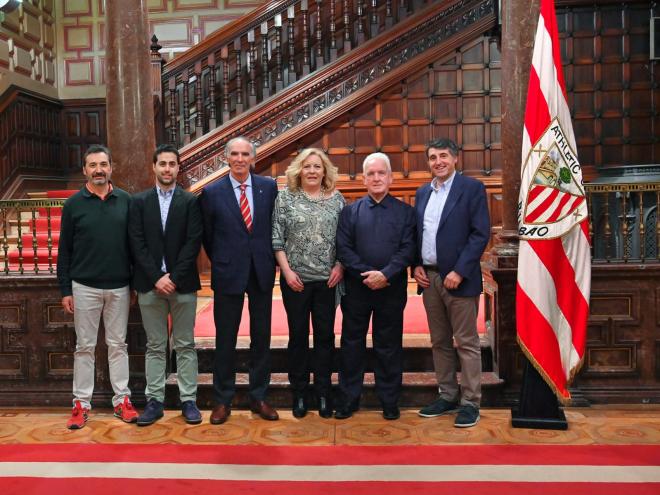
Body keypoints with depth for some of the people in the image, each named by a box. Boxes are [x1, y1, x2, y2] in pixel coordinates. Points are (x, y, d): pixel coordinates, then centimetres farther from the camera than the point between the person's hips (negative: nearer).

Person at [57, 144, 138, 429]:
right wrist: (65, 290, -1)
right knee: (85, 346, 6)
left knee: (118, 345, 8)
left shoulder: (125, 201, 3)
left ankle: (121, 400, 16)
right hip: (85, 287, -1)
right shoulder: (74, 204, 1)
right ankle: (81, 403, 15)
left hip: (119, 287, 1)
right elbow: (64, 250, 2)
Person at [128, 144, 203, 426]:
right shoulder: (139, 201, 6)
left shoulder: (191, 201, 3)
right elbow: (137, 243, -1)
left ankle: (188, 400, 13)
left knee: (185, 345, 6)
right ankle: (154, 401, 15)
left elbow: (193, 242, -5)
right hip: (150, 284, 1)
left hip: (183, 284, -1)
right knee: (155, 346, 8)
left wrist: (174, 277, -12)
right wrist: (156, 277, -10)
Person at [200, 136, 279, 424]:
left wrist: (270, 261, 6)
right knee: (225, 339, 7)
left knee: (262, 337, 9)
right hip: (228, 274, -1)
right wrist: (220, 263, 7)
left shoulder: (269, 187, 1)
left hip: (262, 273, 2)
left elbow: (275, 227, 9)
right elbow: (208, 236, 7)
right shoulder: (212, 192, -2)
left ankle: (259, 397, 23)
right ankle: (223, 401, 20)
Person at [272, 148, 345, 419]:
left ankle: (323, 392, 19)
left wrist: (340, 266, -5)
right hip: (295, 279, -1)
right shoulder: (285, 197, 1)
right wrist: (286, 270, -8)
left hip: (328, 279, 1)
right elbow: (277, 237, -1)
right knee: (298, 335, 7)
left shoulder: (336, 198, 5)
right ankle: (299, 392, 20)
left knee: (325, 335, 7)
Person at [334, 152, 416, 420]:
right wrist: (366, 274, -13)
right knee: (352, 343, 7)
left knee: (389, 345, 8)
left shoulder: (405, 211, 4)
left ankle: (389, 400, 20)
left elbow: (408, 249, -5)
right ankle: (349, 398, 19)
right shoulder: (350, 211, 6)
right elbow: (343, 248, -2)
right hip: (356, 287, 1)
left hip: (392, 288, -1)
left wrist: (385, 274, -17)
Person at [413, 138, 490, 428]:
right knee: (439, 342, 12)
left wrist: (459, 271, -16)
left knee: (466, 342, 1)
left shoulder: (472, 188, -4)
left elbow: (480, 233, -10)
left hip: (458, 278, -6)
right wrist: (416, 266, 3)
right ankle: (448, 396, 23)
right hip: (428, 278, 6)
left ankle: (470, 402, 9)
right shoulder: (422, 192, 14)